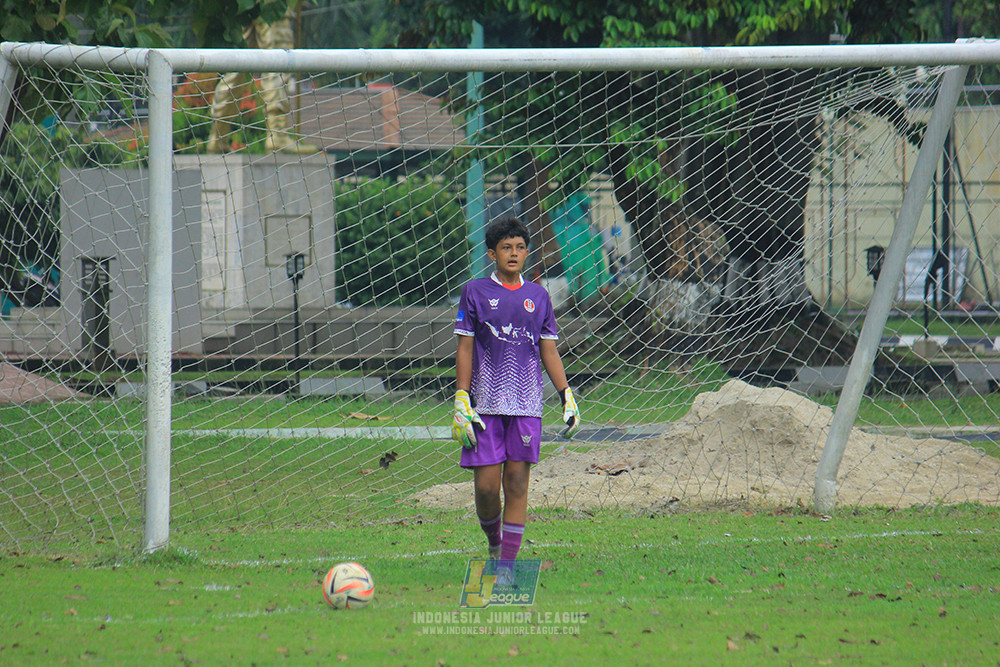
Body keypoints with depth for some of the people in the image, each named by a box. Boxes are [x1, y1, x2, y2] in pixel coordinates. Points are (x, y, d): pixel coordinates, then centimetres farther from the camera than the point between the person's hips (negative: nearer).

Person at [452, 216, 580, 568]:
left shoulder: (538, 296, 11)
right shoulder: (475, 292, 4)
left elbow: (549, 351, 14)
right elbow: (465, 350, 3)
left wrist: (567, 396, 5)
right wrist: (462, 401, -3)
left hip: (527, 404, 2)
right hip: (486, 403, -2)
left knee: (517, 483, -2)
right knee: (486, 485, -6)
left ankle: (508, 562, 0)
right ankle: (493, 542, 22)